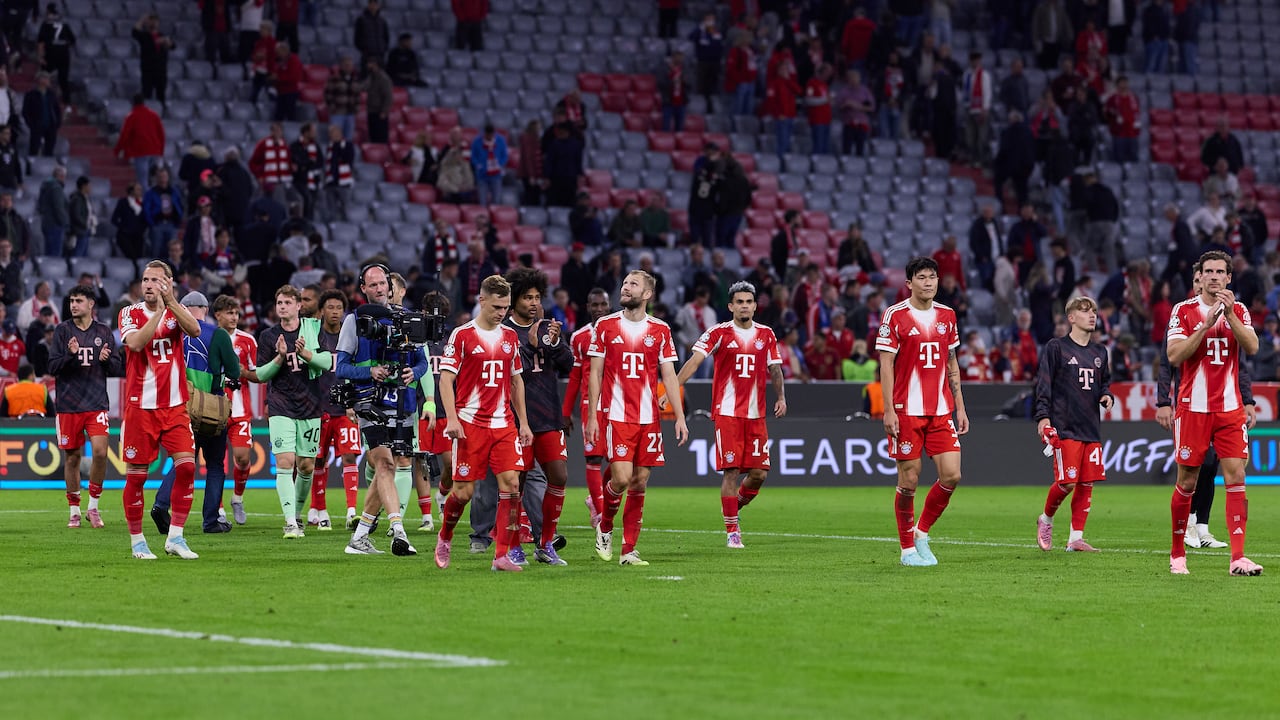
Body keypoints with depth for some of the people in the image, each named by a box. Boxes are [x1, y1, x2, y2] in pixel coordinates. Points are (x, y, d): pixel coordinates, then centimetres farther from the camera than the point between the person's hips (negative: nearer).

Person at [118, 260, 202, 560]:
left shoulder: (176, 310, 7)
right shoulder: (131, 313, 1)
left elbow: (195, 330, -15)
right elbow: (136, 343, -19)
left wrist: (170, 302, -23)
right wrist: (159, 310, -19)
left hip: (175, 405, 2)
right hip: (140, 406, -2)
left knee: (186, 465, -11)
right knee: (136, 474, -1)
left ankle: (175, 537, -2)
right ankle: (137, 541, 11)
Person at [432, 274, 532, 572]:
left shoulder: (510, 337, 12)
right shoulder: (462, 335, -3)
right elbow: (445, 378, -5)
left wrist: (523, 423, 15)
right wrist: (452, 418, -15)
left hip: (504, 424, 4)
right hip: (470, 423, -4)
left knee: (511, 483, -9)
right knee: (464, 491, -3)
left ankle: (502, 555, -6)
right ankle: (444, 539, 25)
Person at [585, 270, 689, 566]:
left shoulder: (660, 330, 6)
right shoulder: (605, 326, 3)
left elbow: (669, 376, 7)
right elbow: (595, 373, 5)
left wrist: (680, 417, -1)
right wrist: (592, 416, -1)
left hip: (649, 418, 2)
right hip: (616, 416, -2)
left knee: (640, 482, 2)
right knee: (622, 478, -14)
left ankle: (628, 550, 8)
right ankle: (605, 527, 14)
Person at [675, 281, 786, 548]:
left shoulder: (766, 335, 10)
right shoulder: (719, 333, -3)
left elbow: (774, 369, 19)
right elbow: (694, 361, -10)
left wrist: (781, 396, 4)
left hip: (756, 414, 4)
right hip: (727, 413, -4)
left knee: (759, 473, -1)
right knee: (731, 471, -7)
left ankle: (736, 506, 27)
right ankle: (732, 531, 0)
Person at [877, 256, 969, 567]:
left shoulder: (947, 316, 11)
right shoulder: (895, 316, -4)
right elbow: (886, 364, -6)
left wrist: (959, 407, 12)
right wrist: (888, 410, -12)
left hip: (941, 412, 4)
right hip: (907, 411, -4)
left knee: (951, 475, -5)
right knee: (909, 481, -2)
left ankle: (922, 532, 15)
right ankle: (908, 549, 11)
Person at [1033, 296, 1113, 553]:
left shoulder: (1100, 352, 16)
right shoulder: (1056, 348, -2)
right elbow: (1043, 383, -5)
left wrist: (1107, 396, 4)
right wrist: (1043, 415, -15)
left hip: (1091, 428, 6)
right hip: (1064, 427, -6)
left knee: (1087, 483, 1)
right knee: (1066, 481, -11)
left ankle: (1076, 538, 7)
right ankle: (1046, 520, 16)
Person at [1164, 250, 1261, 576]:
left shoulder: (1238, 311, 8)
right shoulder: (1184, 311, 0)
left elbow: (1252, 347, -7)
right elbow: (1174, 356, -11)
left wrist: (1230, 315, -17)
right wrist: (1206, 325, -18)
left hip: (1230, 408, 2)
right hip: (1193, 408, -2)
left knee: (1236, 478, -8)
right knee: (1187, 482, 3)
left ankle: (1238, 557, -11)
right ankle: (1177, 555, 17)